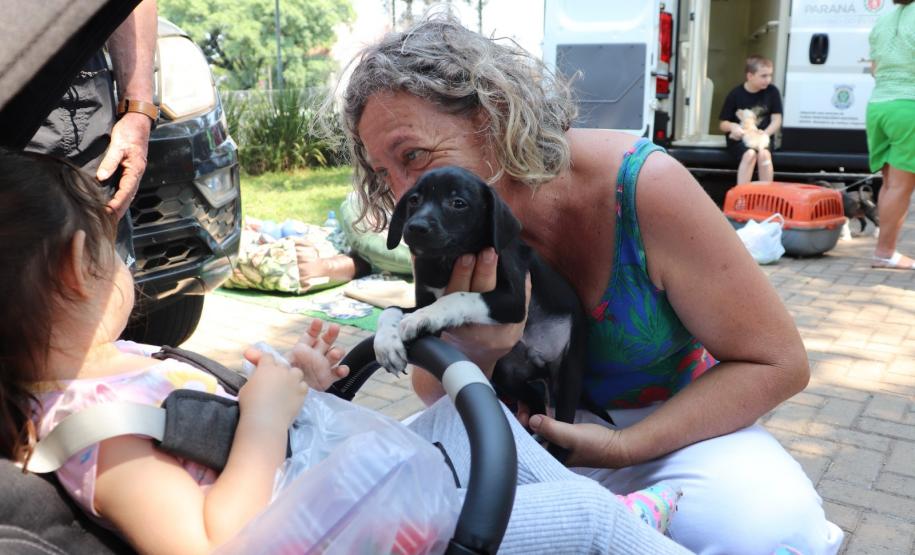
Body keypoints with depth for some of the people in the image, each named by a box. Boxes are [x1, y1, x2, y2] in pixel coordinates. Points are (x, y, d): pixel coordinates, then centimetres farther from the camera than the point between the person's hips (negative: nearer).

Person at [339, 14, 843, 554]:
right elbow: (433, 393, -7)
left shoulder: (643, 187, -27)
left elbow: (779, 362, -19)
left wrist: (622, 446, -27)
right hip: (537, 422, 4)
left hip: (672, 424, -3)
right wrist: (469, 353, -32)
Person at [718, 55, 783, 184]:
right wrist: (732, 127, -20)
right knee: (750, 154, -34)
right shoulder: (735, 94, -4)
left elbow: (776, 121, 2)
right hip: (739, 138, -1)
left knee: (764, 154, -32)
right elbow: (722, 124, 3)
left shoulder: (772, 92, 0)